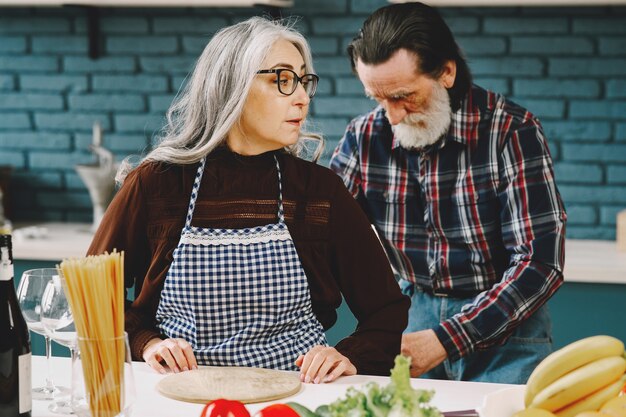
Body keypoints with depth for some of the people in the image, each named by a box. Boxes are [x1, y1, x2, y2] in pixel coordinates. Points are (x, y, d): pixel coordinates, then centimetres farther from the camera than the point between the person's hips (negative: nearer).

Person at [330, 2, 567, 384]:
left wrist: (445, 339, -26)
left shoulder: (511, 131, -16)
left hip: (505, 326, -3)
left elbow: (540, 263, -19)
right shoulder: (365, 136, -4)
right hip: (418, 314, 3)